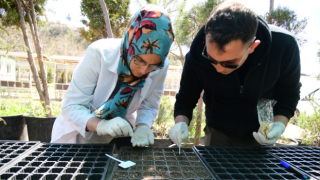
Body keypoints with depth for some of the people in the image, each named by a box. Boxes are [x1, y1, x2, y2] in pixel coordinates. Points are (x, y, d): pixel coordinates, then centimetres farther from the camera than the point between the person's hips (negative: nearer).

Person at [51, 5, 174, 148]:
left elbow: (148, 107, -5)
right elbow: (71, 106, -20)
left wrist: (142, 127, -24)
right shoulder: (99, 54, -26)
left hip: (120, 135, 2)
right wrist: (101, 125, -36)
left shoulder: (160, 69, -18)